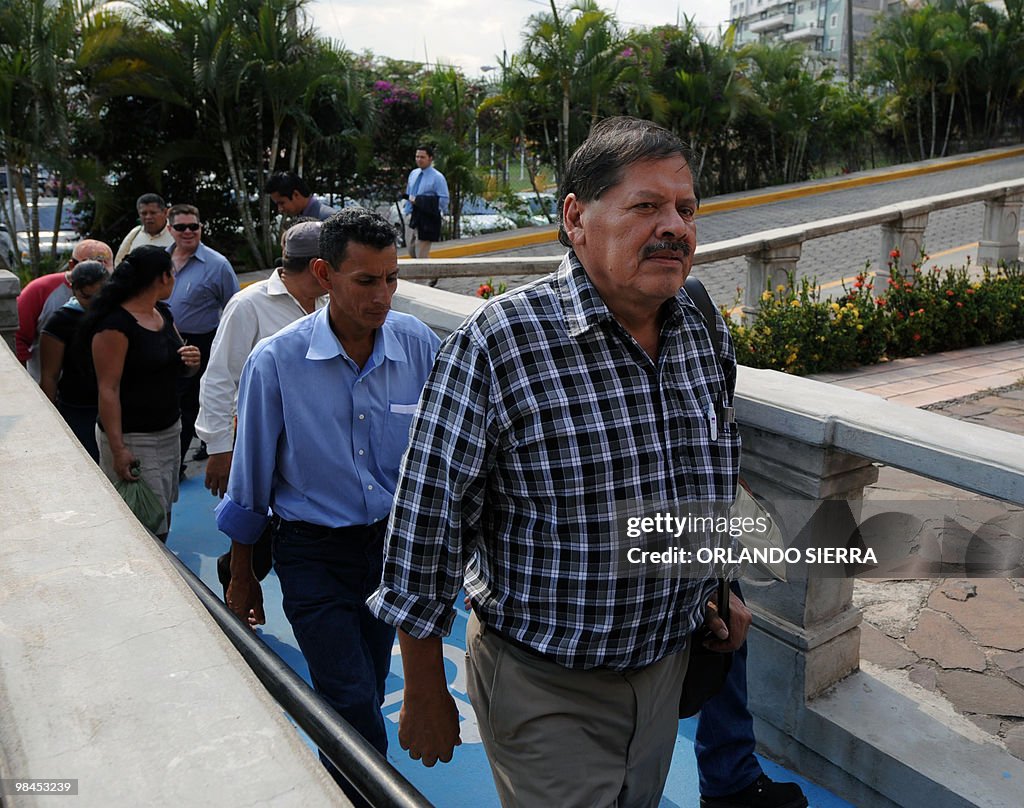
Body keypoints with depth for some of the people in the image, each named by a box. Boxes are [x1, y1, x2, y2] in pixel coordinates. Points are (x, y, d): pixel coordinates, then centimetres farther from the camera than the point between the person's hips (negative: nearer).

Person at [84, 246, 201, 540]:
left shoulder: (163, 313, 9)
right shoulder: (115, 324, -16)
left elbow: (176, 367, 20)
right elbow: (108, 389, -19)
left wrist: (192, 361, -4)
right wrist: (118, 449, -23)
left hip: (169, 430, 8)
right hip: (133, 438, -8)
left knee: (163, 518, 14)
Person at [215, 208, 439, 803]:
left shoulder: (418, 345, -9)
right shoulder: (276, 361, -15)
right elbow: (251, 480, -4)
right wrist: (242, 576, 4)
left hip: (394, 541, 3)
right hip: (315, 553, -3)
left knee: (367, 692, 20)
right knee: (354, 705, -5)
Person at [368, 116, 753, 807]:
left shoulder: (702, 332, -3)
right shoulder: (497, 343, -24)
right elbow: (428, 520, -18)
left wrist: (713, 586, 16)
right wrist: (425, 693, -10)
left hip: (667, 665, 7)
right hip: (545, 691, -6)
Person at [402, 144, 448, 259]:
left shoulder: (437, 177, -11)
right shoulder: (413, 173, 10)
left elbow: (443, 201, -17)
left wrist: (418, 200, -20)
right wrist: (407, 212, 14)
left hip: (426, 220, -7)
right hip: (411, 218, 7)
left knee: (421, 255, -2)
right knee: (412, 252, 15)